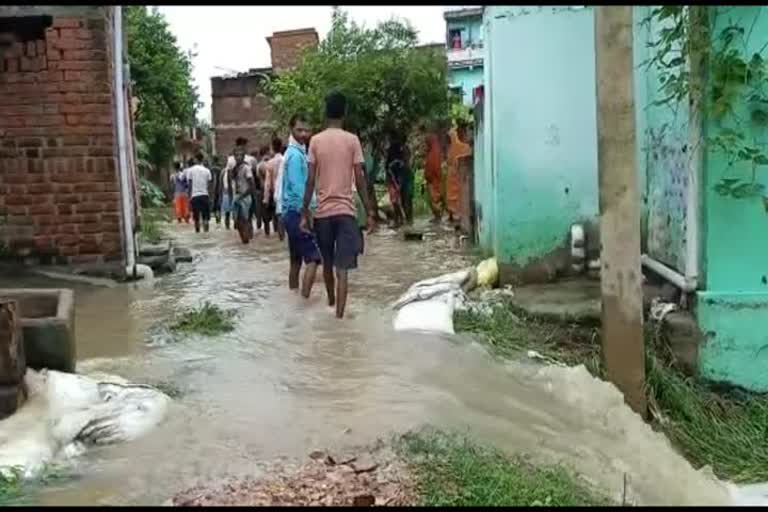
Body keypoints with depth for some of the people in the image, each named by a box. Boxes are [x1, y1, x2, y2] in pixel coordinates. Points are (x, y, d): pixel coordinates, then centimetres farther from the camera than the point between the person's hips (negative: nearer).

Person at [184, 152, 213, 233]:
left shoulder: (190, 170, 1)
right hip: (205, 195, 1)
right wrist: (210, 196, 9)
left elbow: (190, 184, 0)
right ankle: (206, 231, -9)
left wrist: (189, 196, 5)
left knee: (196, 217, 8)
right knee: (205, 216, 1)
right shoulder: (206, 170, 4)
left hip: (195, 195, -1)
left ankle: (197, 231, 12)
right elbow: (209, 185, 3)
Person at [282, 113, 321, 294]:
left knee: (296, 260, 13)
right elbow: (298, 189, -20)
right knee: (313, 258, -11)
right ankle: (304, 299, -14)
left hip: (291, 213, 10)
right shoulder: (296, 155, -15)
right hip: (297, 213, -10)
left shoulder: (297, 152, 16)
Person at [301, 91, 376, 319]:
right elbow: (360, 180, -5)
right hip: (346, 210, -2)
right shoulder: (352, 140, -3)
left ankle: (331, 300, 42)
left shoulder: (315, 141, 1)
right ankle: (339, 315, -11)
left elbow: (310, 180, -1)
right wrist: (369, 212, 2)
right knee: (342, 267, -5)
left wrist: (305, 211, 6)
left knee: (327, 262, 21)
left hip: (322, 211, 2)